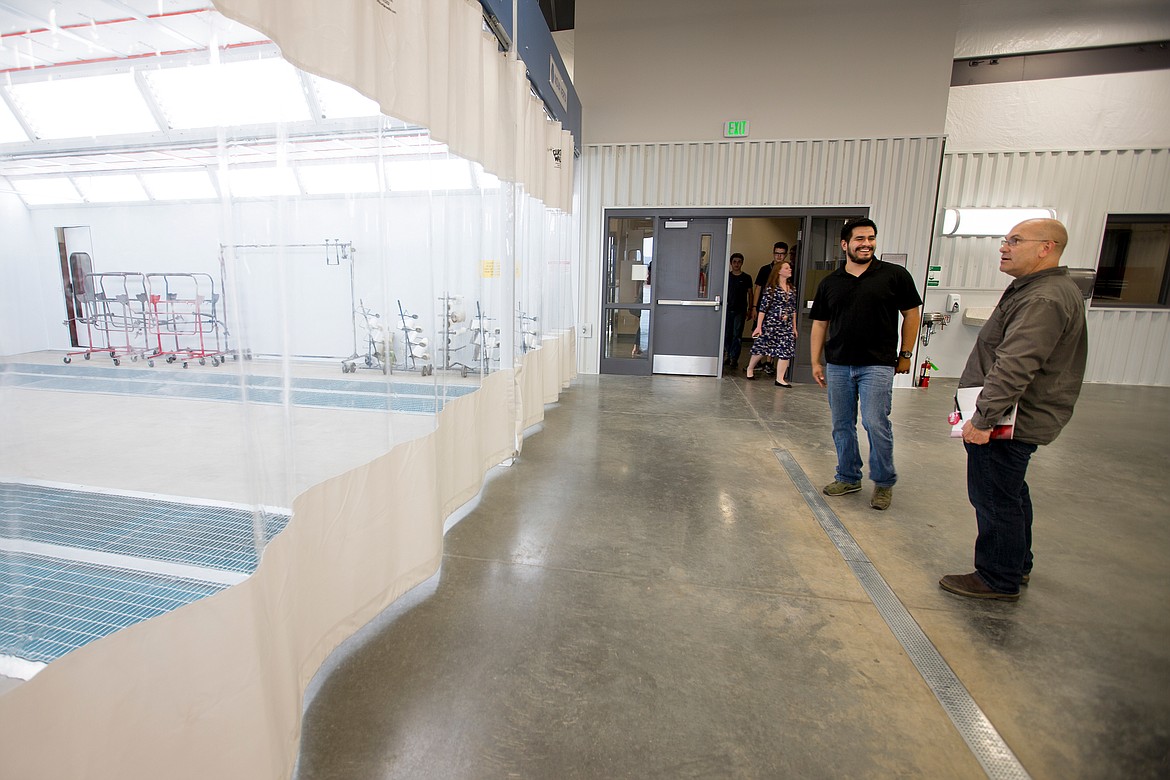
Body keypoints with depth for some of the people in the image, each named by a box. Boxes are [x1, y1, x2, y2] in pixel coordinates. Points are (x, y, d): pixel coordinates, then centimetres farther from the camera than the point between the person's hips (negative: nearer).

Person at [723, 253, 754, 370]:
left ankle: (734, 359, -1)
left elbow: (750, 294, 8)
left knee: (737, 335, -4)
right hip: (727, 309, 1)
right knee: (726, 334, 5)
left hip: (740, 311, -1)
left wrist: (750, 309, 4)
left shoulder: (746, 278, 4)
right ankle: (727, 355, 21)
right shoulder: (726, 276, 5)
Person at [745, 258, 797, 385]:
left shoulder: (792, 289, 11)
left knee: (786, 351, -4)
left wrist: (794, 327, 15)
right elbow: (763, 308, -9)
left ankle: (780, 379, 0)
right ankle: (750, 368, 29)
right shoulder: (771, 288, -6)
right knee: (761, 348, 5)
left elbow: (793, 309, 15)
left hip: (787, 326, 5)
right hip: (771, 324, -5)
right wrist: (758, 326, -13)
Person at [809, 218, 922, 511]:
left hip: (877, 365, -3)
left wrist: (905, 354, 4)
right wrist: (816, 362, 5)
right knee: (842, 426, 10)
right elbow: (819, 324, 10)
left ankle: (884, 482, 14)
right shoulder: (829, 283, 7)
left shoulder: (895, 275, 0)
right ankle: (848, 477, 27)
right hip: (837, 366, 4)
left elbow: (911, 314, 5)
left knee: (876, 423, -7)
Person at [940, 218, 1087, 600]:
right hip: (1016, 419, 11)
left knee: (995, 499, 1)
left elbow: (1014, 368, -30)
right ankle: (1017, 565, 40)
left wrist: (982, 418, -29)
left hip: (1009, 422, -11)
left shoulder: (1043, 301, -22)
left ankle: (998, 580, 16)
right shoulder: (1046, 289, 15)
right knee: (1010, 493, 23)